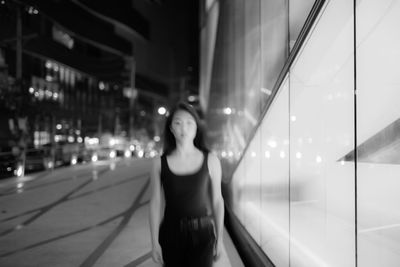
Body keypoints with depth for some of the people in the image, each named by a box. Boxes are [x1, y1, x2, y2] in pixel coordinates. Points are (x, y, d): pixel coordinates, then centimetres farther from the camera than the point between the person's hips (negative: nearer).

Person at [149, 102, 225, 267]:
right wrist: (155, 242, -1)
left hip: (202, 234, -1)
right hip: (171, 233, 1)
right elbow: (156, 203, 0)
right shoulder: (160, 163, -2)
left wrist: (219, 238, 5)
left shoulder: (211, 160, -4)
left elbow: (217, 200, 2)